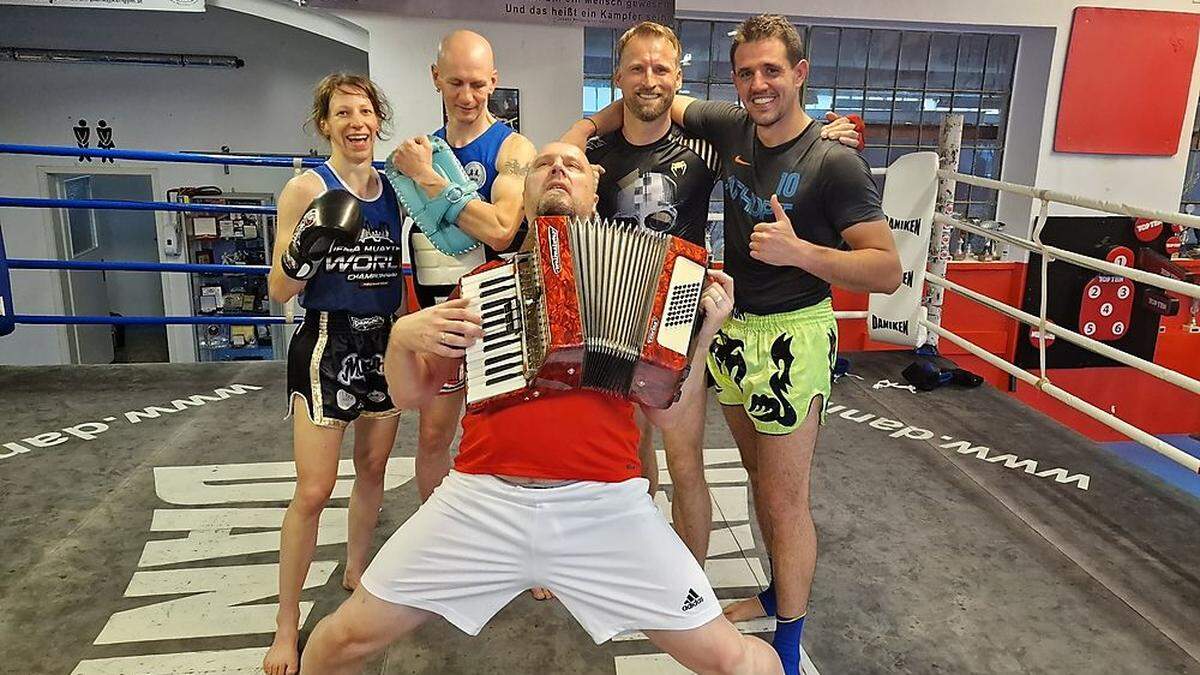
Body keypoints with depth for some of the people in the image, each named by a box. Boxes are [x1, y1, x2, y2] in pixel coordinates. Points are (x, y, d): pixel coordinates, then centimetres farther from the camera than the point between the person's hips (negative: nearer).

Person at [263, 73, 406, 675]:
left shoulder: (394, 186, 5)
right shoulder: (307, 189, -10)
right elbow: (279, 291, -11)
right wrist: (310, 246, -29)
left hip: (384, 343, 5)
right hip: (327, 344, -5)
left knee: (373, 468, 17)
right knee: (313, 491, -4)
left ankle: (357, 569, 41)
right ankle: (287, 624, 13)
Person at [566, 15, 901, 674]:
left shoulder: (835, 162, -16)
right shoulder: (730, 126, 0)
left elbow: (887, 271, -17)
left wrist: (800, 251, -29)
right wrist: (584, 128, 7)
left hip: (791, 336, -6)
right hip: (731, 327, 6)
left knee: (786, 497, 3)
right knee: (760, 476, 20)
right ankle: (779, 592, 40)